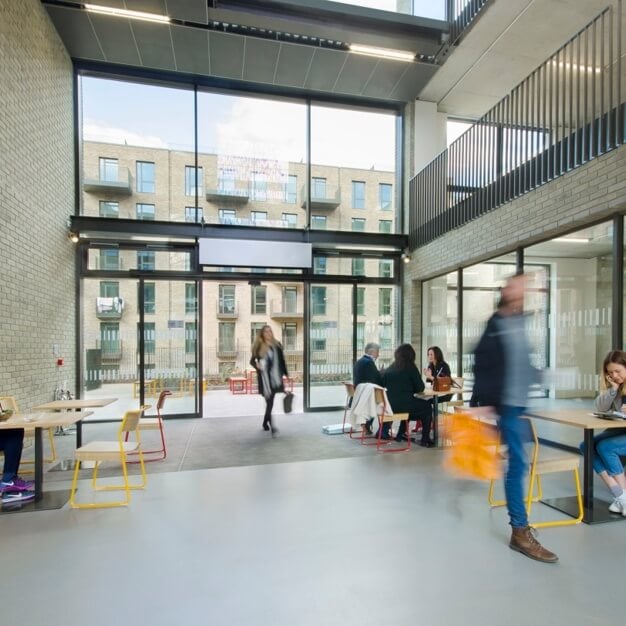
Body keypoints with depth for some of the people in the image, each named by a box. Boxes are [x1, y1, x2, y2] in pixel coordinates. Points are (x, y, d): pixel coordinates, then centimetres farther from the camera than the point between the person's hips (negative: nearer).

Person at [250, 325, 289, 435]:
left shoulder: (277, 345, 6)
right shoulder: (259, 347, -2)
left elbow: (282, 361, 9)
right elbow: (252, 360, 6)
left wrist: (286, 374, 7)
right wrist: (256, 365, -17)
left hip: (275, 377, 3)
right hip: (265, 377, -3)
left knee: (270, 401, 10)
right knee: (269, 401, -8)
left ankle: (265, 422, 29)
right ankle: (271, 425, -9)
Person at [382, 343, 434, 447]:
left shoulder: (389, 368, 8)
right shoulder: (410, 367, -5)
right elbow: (420, 388, -3)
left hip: (389, 405, 6)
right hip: (402, 404, -6)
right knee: (427, 407, 19)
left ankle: (401, 434, 38)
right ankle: (425, 440, 16)